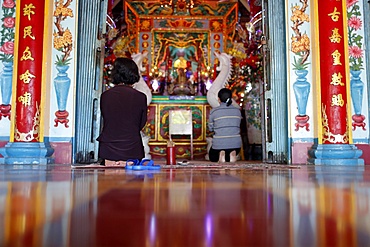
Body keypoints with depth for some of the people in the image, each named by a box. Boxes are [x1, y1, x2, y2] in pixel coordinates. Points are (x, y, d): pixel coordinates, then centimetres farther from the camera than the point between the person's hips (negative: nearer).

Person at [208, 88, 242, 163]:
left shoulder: (213, 111, -5)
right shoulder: (238, 111, 3)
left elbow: (210, 128, 7)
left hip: (219, 145, -2)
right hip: (236, 145, 2)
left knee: (213, 158, 30)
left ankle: (220, 155, -5)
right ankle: (231, 155, -2)